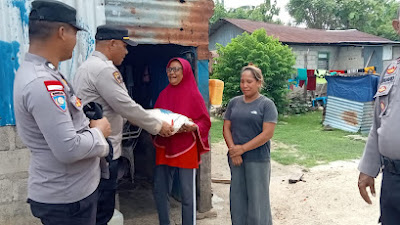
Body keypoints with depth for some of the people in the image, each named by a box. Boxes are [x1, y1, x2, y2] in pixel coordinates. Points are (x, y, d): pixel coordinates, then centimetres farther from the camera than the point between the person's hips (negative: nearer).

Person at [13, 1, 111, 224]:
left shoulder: (39, 72, 7)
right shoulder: (43, 82, -27)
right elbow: (69, 149, -30)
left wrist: (89, 125, 5)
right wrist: (98, 131, -13)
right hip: (66, 198, -9)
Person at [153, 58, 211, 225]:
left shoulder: (193, 95, -2)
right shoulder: (163, 94, 11)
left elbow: (205, 122, -2)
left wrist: (193, 127, -21)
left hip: (186, 150, -4)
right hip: (164, 148, 5)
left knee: (187, 194, 2)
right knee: (160, 192, 10)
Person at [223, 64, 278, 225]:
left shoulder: (266, 104, -5)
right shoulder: (234, 102, 8)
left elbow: (267, 133, -13)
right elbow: (227, 127, 6)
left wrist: (242, 148, -14)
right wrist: (233, 150, -8)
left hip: (258, 159, -4)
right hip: (236, 159, 4)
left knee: (257, 199, 4)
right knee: (237, 198, 12)